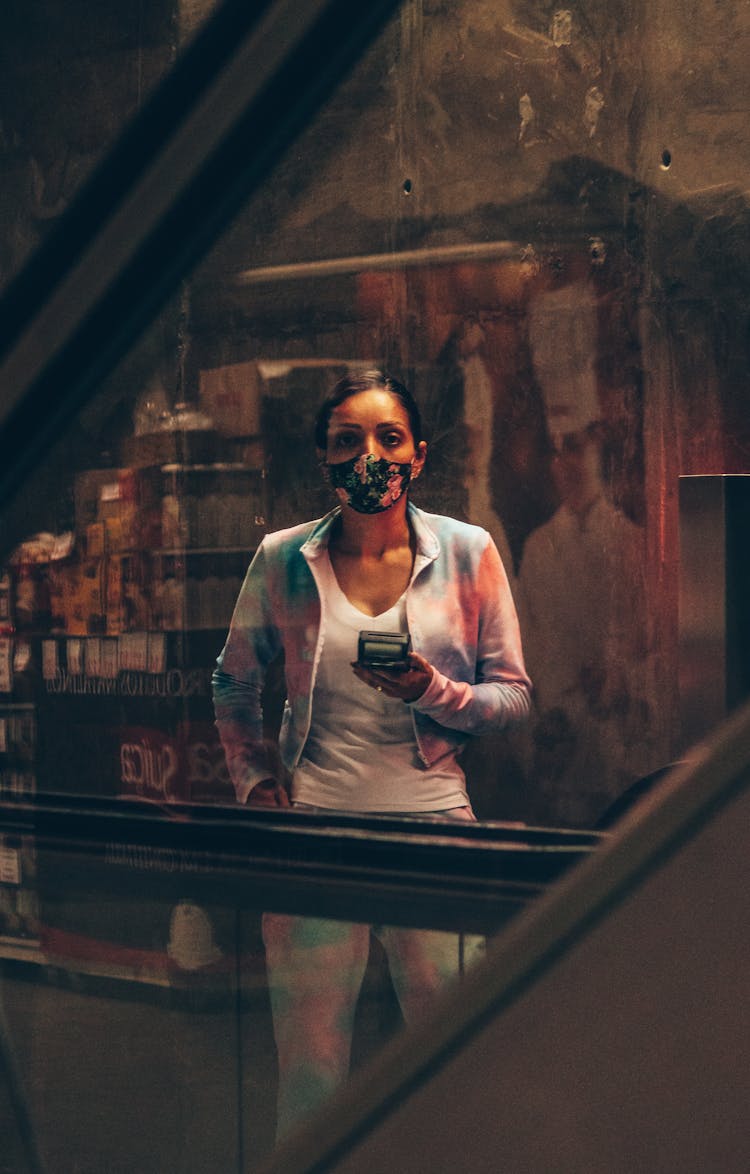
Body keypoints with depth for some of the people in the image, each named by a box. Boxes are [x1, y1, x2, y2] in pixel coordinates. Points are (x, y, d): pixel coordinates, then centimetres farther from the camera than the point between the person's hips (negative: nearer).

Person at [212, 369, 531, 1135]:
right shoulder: (283, 560, 3)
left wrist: (433, 692, -14)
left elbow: (514, 695, 3)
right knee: (308, 1051, 4)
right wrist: (255, 778, 5)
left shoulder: (467, 553, 1)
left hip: (432, 820, 0)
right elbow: (233, 683, 17)